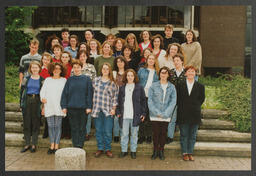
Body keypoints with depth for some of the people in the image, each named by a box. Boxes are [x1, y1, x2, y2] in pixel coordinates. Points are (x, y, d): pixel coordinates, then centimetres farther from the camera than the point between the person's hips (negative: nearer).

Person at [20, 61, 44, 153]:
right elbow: (22, 91, 9)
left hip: (37, 102, -2)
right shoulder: (26, 79, 9)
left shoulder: (42, 80, 4)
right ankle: (27, 144, 13)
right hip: (27, 101, 2)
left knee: (36, 124, 2)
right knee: (26, 123, 4)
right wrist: (21, 103, 2)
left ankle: (34, 145, 10)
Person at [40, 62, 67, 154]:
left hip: (59, 107, -2)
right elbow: (42, 91, 10)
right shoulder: (47, 80, 14)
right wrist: (42, 98, -9)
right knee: (50, 126, 4)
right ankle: (52, 145, 13)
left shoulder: (64, 80, 7)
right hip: (48, 106, 2)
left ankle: (56, 146, 7)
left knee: (58, 126, 0)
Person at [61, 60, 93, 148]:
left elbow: (89, 94, 0)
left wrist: (89, 107, -6)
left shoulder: (87, 79, 3)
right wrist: (64, 106, -1)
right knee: (74, 128, 7)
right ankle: (75, 146, 16)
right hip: (71, 108, 1)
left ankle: (80, 147, 14)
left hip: (83, 108, -1)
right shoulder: (69, 80, 8)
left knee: (82, 128, 5)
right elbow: (64, 93, 7)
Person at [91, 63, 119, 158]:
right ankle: (100, 148, 21)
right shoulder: (95, 80, 8)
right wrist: (90, 106, 5)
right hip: (97, 110, 2)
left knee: (108, 131, -1)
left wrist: (114, 109, -2)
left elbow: (115, 97, 4)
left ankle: (108, 149, 14)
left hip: (108, 111, -1)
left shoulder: (112, 83, 3)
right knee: (98, 131, 8)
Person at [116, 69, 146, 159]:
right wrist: (118, 112, 5)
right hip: (124, 115, 2)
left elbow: (143, 100, 4)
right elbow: (119, 101, 13)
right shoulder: (122, 88, 10)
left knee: (134, 134, 7)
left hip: (135, 115, -1)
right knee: (124, 134, 6)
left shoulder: (139, 87, 3)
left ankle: (133, 151, 20)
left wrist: (143, 113, -1)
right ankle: (124, 150, 19)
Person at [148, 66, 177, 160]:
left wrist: (165, 113, -11)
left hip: (166, 116, 1)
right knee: (156, 133, 5)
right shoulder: (153, 86, 0)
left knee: (163, 133, 8)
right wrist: (157, 112, -11)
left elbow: (173, 101, -1)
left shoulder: (172, 87, 3)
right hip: (154, 116, -1)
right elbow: (150, 100, -3)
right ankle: (155, 151, 22)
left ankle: (161, 151, 24)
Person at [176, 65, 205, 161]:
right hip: (183, 115, -1)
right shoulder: (180, 85, 4)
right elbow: (177, 99, 7)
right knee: (184, 135, 5)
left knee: (192, 135, 7)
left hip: (195, 114, 1)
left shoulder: (200, 86, 5)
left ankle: (190, 153, 17)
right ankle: (184, 153, 14)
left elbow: (202, 98, 9)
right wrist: (181, 107, 0)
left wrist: (195, 106, 3)